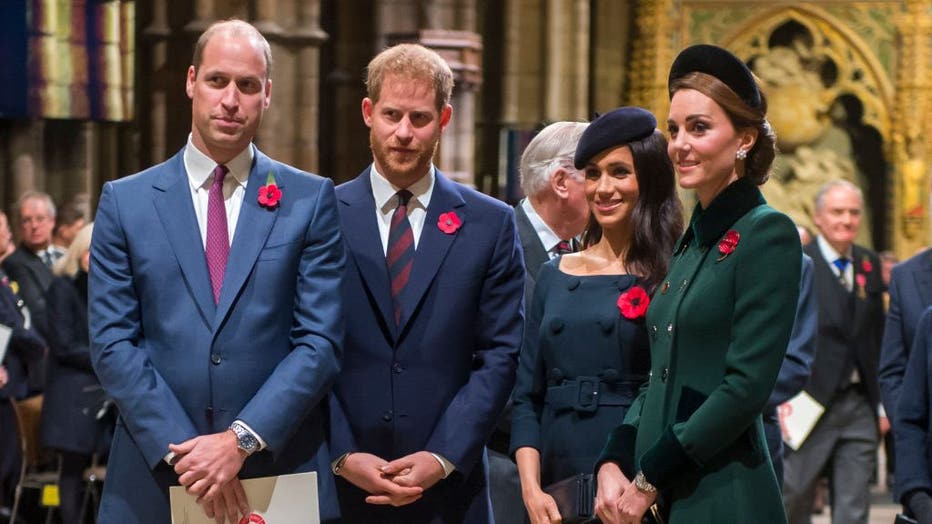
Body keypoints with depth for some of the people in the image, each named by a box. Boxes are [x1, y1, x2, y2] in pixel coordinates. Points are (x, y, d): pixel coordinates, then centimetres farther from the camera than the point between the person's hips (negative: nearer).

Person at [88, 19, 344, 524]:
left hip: (283, 474, 0)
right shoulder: (124, 202, 5)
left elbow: (320, 340, -3)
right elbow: (111, 342, -1)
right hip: (155, 480, 0)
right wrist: (181, 448, -12)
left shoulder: (311, 199, 3)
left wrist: (242, 439, -14)